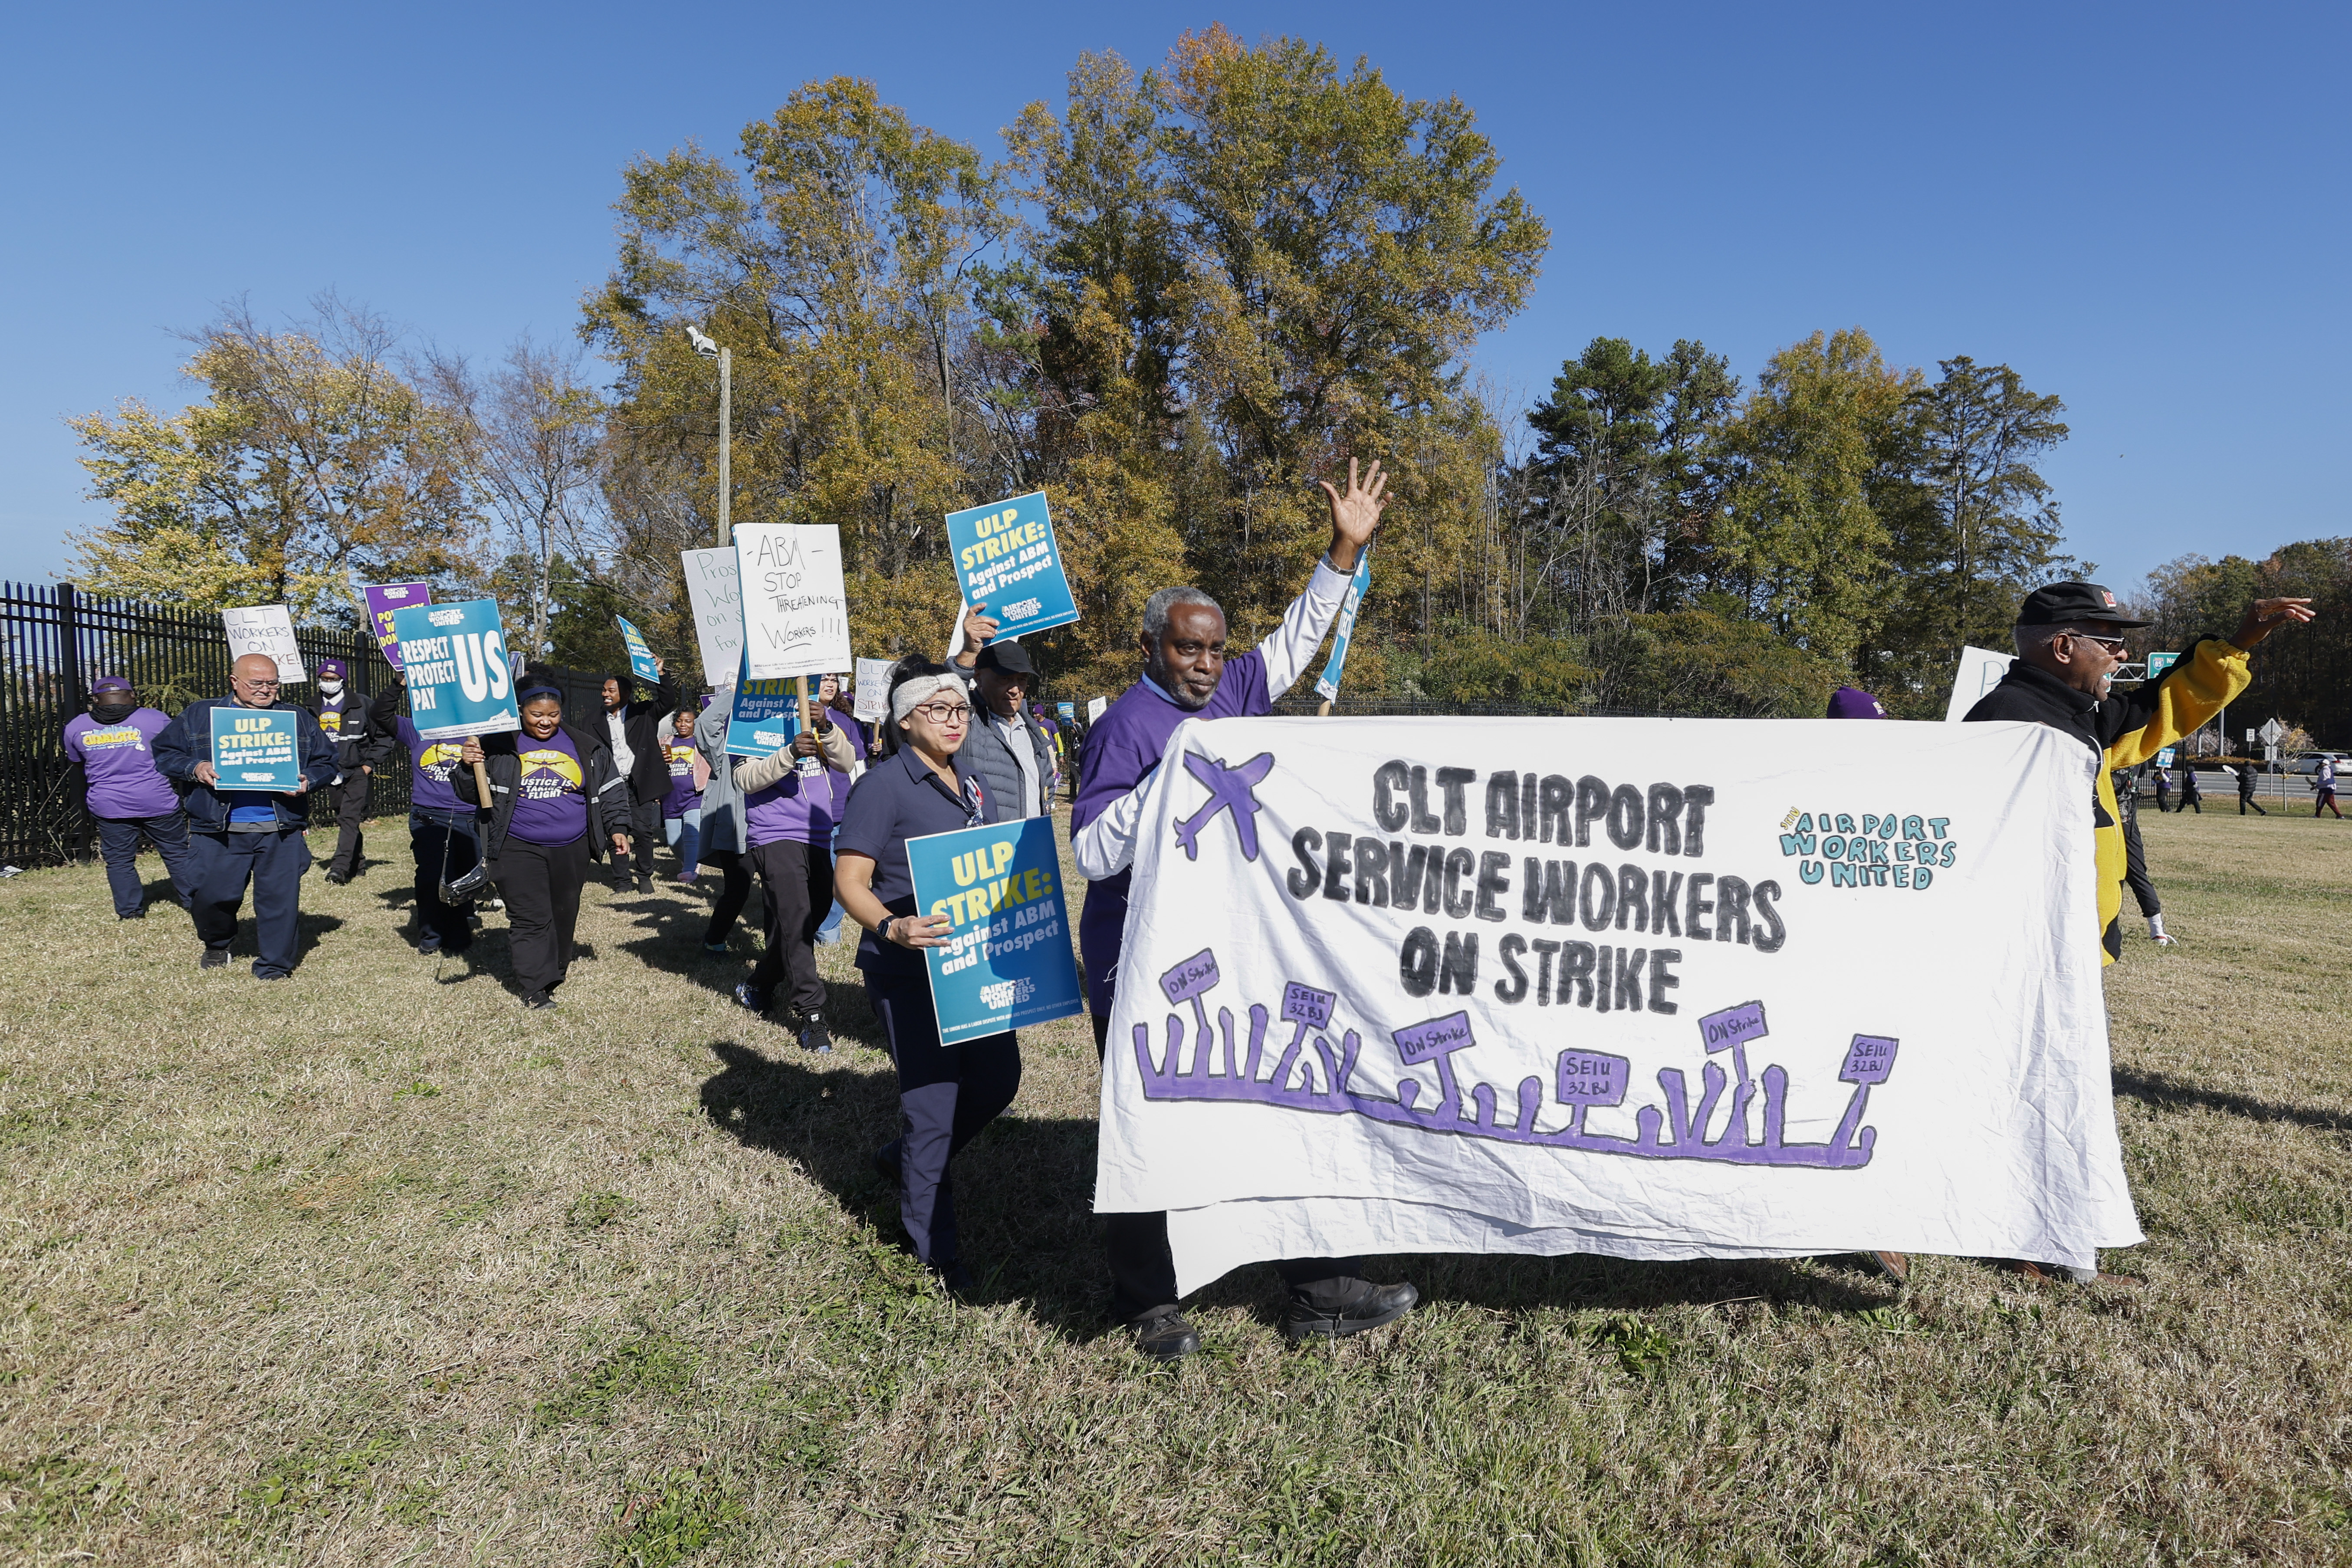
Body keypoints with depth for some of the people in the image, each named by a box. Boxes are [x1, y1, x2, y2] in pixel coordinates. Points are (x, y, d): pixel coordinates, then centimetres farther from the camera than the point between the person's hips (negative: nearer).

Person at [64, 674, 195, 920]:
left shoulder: (76, 727, 4)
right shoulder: (153, 719, -6)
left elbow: (77, 763, 17)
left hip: (109, 806, 2)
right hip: (157, 802, -2)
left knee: (119, 860, 13)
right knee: (179, 854, 8)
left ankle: (130, 911, 15)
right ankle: (196, 903, 12)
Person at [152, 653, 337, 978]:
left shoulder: (299, 719, 11)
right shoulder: (197, 716, 9)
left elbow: (326, 763, 13)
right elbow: (164, 754, 9)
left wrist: (308, 781, -8)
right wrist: (195, 768, -10)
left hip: (280, 831, 0)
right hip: (219, 830, 0)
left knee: (280, 899, 0)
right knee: (210, 896, 4)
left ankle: (274, 964, 14)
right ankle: (217, 945, 33)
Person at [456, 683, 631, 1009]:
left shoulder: (586, 747, 6)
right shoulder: (500, 746, 0)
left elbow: (611, 789, 12)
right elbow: (472, 795, 3)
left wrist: (617, 828, 4)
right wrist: (468, 767, -17)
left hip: (571, 850, 3)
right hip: (518, 850, -2)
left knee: (564, 913, 14)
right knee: (529, 918, -5)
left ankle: (557, 968, 34)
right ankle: (535, 988, 0)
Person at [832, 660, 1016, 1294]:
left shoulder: (972, 781, 10)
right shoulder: (884, 784, -12)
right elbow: (849, 880, -17)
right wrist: (893, 928, -33)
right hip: (908, 970, -7)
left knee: (998, 1079, 13)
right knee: (934, 1105, -1)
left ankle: (903, 1159, 38)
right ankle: (937, 1251, 18)